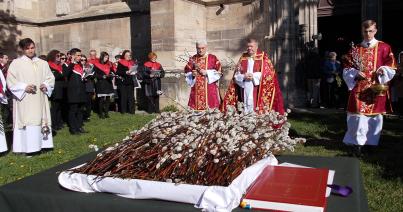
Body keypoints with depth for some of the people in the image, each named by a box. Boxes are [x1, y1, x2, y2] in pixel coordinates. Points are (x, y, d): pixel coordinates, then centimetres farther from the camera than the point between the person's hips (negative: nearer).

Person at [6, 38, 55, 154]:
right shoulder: (16, 63, 1)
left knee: (40, 120, 6)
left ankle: (40, 145, 13)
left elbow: (50, 78, 12)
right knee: (27, 122, -6)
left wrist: (46, 85, -8)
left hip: (39, 99, 3)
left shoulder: (42, 63, 10)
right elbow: (11, 81, -2)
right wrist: (24, 87, -15)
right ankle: (28, 147, -2)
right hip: (24, 100, -3)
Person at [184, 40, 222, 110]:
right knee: (196, 110, -1)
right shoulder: (192, 59, 10)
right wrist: (192, 74, -10)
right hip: (196, 90, 2)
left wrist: (207, 73, -12)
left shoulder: (213, 58, 3)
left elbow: (218, 72, -1)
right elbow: (187, 72, 11)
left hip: (210, 90, -2)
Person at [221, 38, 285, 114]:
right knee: (246, 107, 0)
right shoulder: (243, 58, 14)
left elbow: (267, 73, -4)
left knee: (256, 108, -10)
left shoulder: (263, 57, 5)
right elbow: (236, 74, 10)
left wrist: (253, 76, -13)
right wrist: (243, 76, -11)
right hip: (245, 89, 3)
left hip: (257, 90, -3)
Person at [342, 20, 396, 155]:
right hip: (359, 89, 0)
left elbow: (391, 67, 5)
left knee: (375, 115, 5)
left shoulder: (384, 47, 6)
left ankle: (372, 142, 18)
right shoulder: (355, 49, 10)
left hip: (376, 89, 0)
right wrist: (356, 73, -11)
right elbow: (347, 69, 8)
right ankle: (358, 143, -3)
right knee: (359, 114, -7)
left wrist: (383, 70, -16)